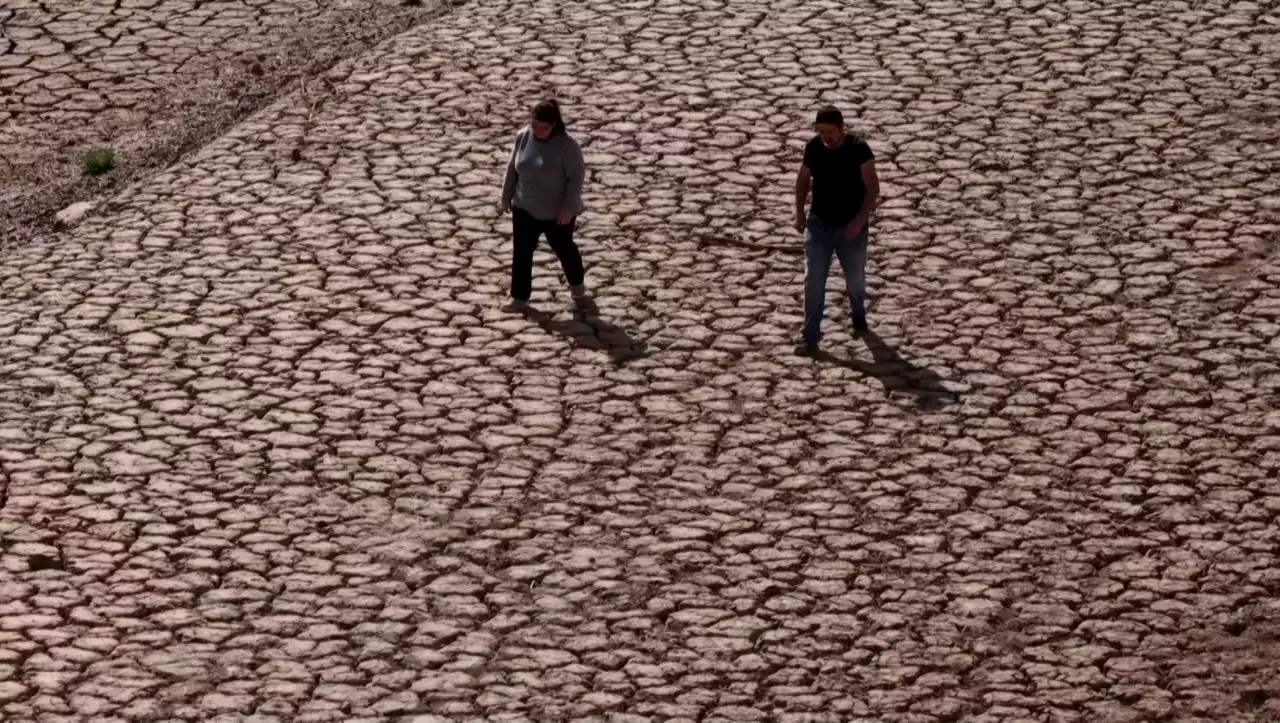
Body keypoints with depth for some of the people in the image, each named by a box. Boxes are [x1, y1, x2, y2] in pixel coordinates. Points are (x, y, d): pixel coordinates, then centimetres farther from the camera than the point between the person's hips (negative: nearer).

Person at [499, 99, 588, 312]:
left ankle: (577, 283, 43)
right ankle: (519, 298, 11)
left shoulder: (566, 145, -22)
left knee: (564, 249, 17)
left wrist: (569, 207, -20)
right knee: (521, 253, 3)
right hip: (525, 208, 4)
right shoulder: (523, 136, -7)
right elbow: (512, 168, 5)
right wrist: (507, 194, 9)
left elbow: (576, 176, -18)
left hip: (557, 212, -4)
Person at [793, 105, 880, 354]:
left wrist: (860, 220, -24)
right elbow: (803, 179, 10)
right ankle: (811, 336, -2)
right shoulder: (814, 147, -7)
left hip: (850, 227, -2)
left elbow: (873, 188, -16)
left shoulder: (858, 149, -18)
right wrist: (799, 212, 6)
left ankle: (859, 316, 45)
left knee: (855, 278, 15)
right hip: (819, 223, 2)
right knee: (814, 279, -6)